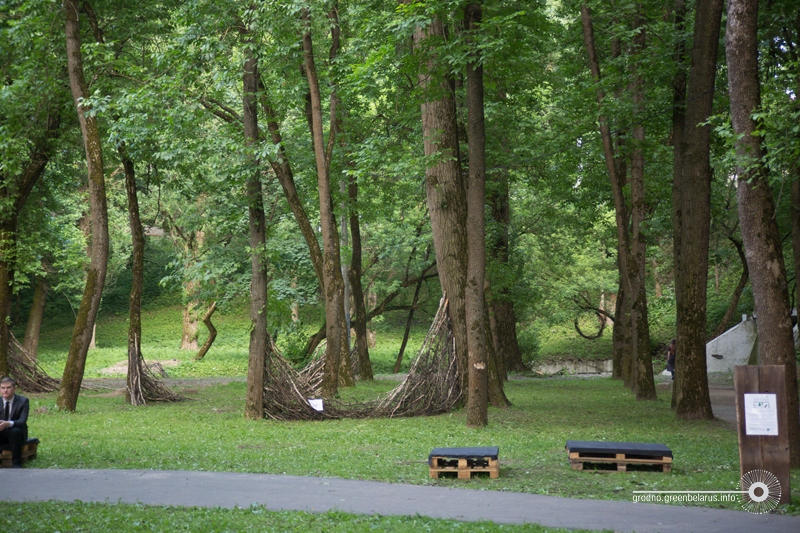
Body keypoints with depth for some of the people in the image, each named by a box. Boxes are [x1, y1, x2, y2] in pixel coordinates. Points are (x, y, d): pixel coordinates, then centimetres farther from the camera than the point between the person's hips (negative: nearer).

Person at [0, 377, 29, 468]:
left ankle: (16, 463, -27)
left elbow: (22, 421, -22)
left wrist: (8, 423, -44)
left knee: (15, 431, -37)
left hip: (17, 433, -2)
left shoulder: (23, 401, -9)